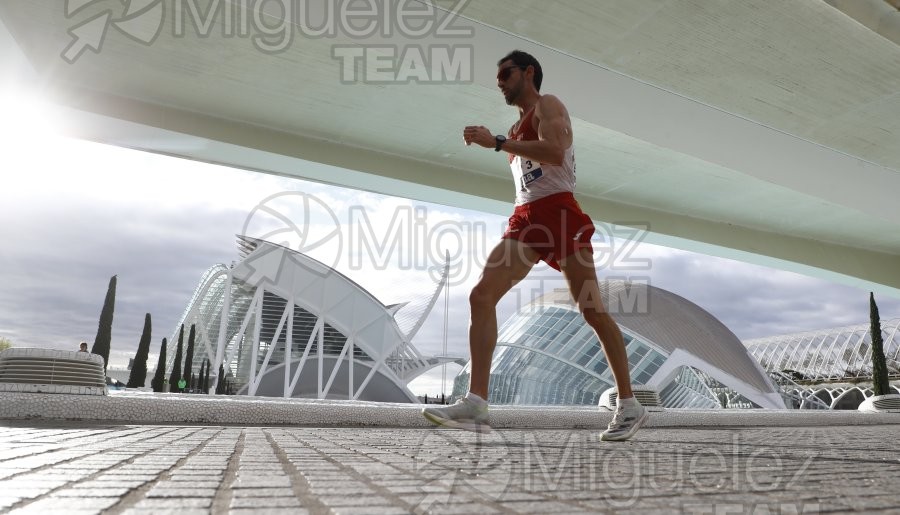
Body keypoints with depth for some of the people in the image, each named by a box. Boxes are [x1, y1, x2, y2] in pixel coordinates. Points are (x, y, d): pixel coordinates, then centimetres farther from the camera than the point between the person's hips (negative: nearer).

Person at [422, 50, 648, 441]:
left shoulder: (548, 105, 2)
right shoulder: (517, 128, 27)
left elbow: (554, 153, -19)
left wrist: (497, 142, -17)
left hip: (558, 212, -8)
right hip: (525, 218, 8)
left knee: (592, 310, -5)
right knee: (481, 296, -9)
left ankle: (629, 405, 9)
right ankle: (476, 404, -11)